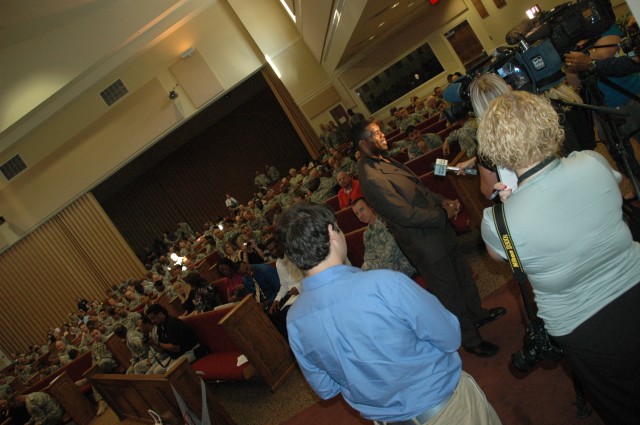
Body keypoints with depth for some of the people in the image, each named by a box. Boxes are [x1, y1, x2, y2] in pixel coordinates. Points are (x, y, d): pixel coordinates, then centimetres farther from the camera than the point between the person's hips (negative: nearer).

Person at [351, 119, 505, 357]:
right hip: (424, 245, -9)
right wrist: (443, 215, -16)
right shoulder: (371, 178, -28)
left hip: (436, 231, 10)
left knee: (462, 276, 27)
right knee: (449, 293, 10)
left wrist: (442, 201, -4)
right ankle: (470, 340, 32)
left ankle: (477, 314, 52)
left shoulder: (385, 161, 4)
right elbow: (406, 214, -29)